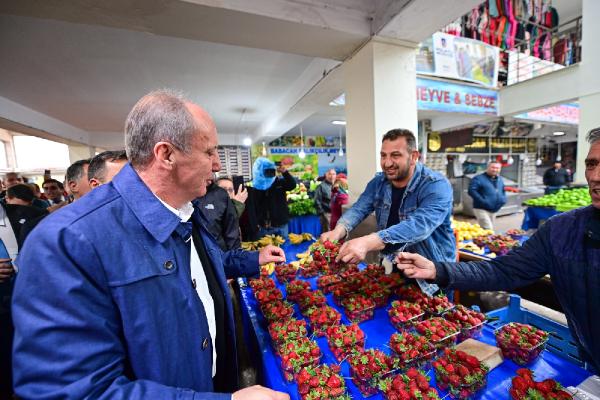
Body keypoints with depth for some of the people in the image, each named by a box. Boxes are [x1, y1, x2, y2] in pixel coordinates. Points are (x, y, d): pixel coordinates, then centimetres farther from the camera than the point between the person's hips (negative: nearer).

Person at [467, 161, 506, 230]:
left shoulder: (500, 179, 15)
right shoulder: (478, 178, -11)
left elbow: (503, 191, 28)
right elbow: (471, 191, -20)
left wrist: (503, 200, 8)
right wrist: (482, 201, -25)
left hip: (494, 210, 9)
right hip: (481, 209, -9)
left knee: (490, 229, 16)